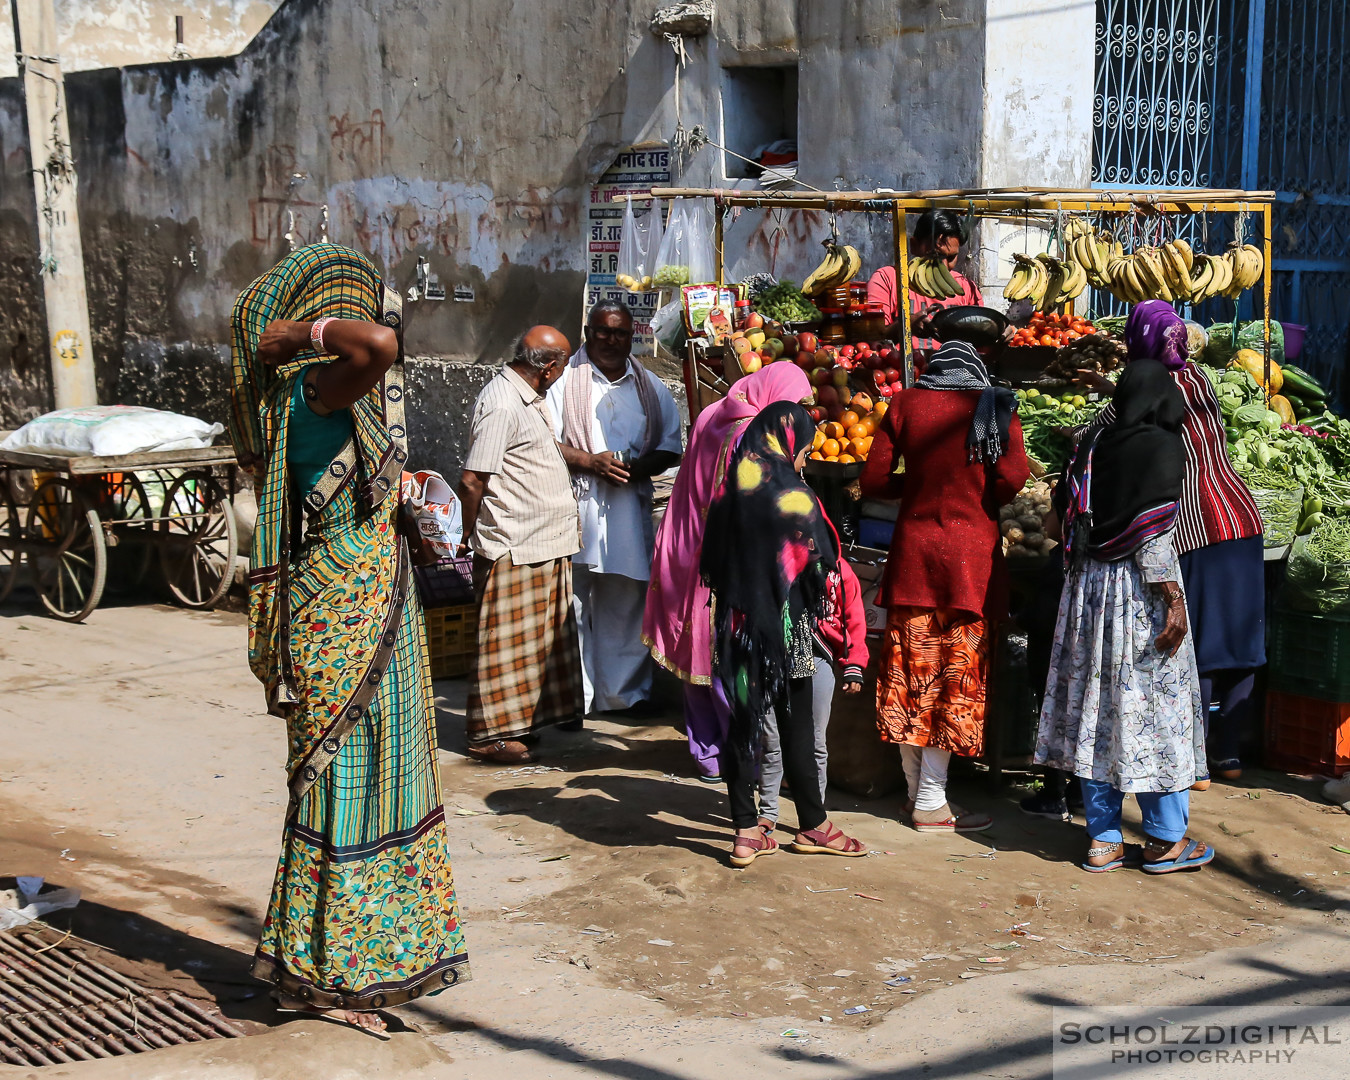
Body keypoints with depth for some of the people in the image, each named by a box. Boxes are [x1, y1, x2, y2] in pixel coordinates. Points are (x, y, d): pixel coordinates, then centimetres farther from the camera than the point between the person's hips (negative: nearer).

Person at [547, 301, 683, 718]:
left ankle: (629, 690, 15)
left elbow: (670, 447, 15)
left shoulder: (650, 388, 15)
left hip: (631, 507, 3)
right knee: (573, 601, -2)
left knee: (628, 601, 5)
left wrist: (641, 466, -6)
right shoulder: (566, 381, 3)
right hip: (577, 507, -3)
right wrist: (591, 462, -15)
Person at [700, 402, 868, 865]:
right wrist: (821, 602, 10)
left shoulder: (729, 494, 3)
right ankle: (813, 827, 17)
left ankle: (746, 832, 11)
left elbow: (711, 564, 8)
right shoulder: (794, 496, -13)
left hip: (738, 624, 5)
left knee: (743, 723, 8)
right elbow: (819, 565, -8)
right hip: (786, 626, -5)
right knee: (796, 727, 5)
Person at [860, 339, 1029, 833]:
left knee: (910, 673, 10)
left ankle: (917, 789, 19)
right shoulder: (994, 407, 0)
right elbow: (1012, 478, -12)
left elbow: (873, 480, 3)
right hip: (970, 553, -2)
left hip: (912, 548, 3)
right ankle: (931, 804, 3)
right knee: (957, 677, 2)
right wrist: (978, 499, 7)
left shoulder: (904, 404, 6)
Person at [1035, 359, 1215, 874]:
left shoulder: (1093, 443, 6)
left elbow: (1066, 509, 8)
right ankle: (1165, 840, 11)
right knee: (1155, 706, 3)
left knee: (1098, 707, 9)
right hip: (1139, 589, -6)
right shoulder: (1162, 447, -11)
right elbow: (1152, 533, -16)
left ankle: (1103, 839, 14)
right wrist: (1173, 599, -13)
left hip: (1089, 584, 6)